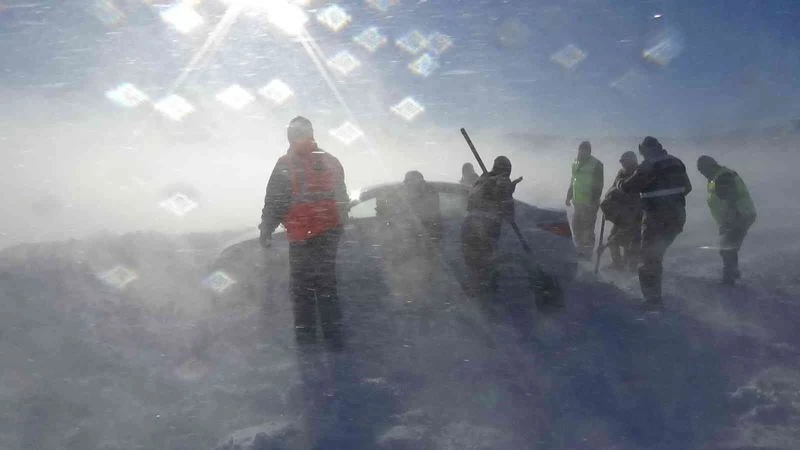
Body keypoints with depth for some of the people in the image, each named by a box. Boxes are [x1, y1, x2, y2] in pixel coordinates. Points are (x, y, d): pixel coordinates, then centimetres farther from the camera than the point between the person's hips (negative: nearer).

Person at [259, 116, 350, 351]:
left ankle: (305, 333, 11)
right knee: (327, 282, 9)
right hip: (330, 232, 3)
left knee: (301, 285, 5)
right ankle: (333, 336, 14)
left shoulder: (285, 165, -5)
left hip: (301, 235, -3)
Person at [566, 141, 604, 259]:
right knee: (576, 226, 12)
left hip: (589, 203, -7)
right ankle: (580, 249, 26)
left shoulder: (596, 164, -10)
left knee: (588, 228, -3)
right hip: (578, 202, 7)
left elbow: (598, 185, -12)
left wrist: (595, 201, -17)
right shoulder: (575, 163, 11)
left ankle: (587, 253, 8)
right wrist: (569, 196, 19)